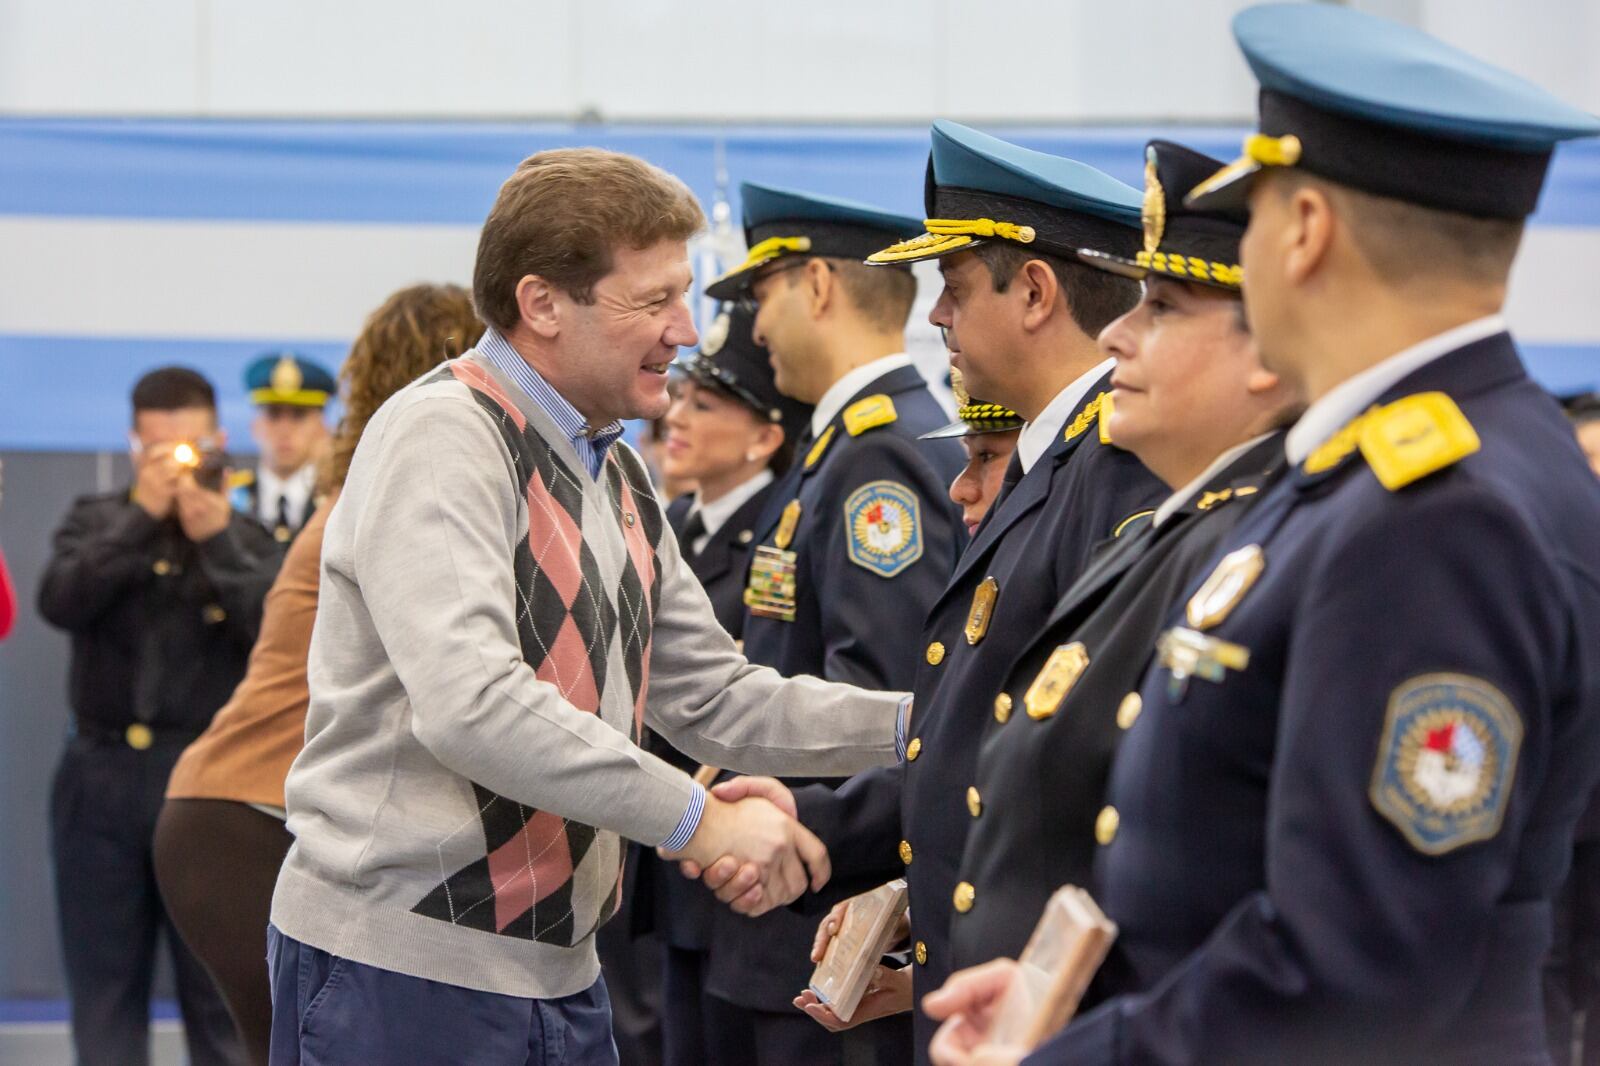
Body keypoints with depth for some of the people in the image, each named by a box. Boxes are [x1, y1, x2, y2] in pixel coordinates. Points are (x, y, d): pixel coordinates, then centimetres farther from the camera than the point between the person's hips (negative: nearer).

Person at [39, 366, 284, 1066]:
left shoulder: (248, 537, 6)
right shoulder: (97, 522, 10)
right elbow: (60, 601, -9)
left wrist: (218, 540, -15)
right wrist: (141, 517, -12)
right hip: (104, 777, 2)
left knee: (221, 991, 1)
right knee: (104, 982, 5)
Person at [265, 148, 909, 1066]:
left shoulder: (618, 476, 17)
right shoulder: (440, 438, -13)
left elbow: (716, 698, 18)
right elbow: (470, 704, -26)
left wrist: (916, 722, 4)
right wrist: (696, 820, -24)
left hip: (558, 974, 9)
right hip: (403, 969, -9)